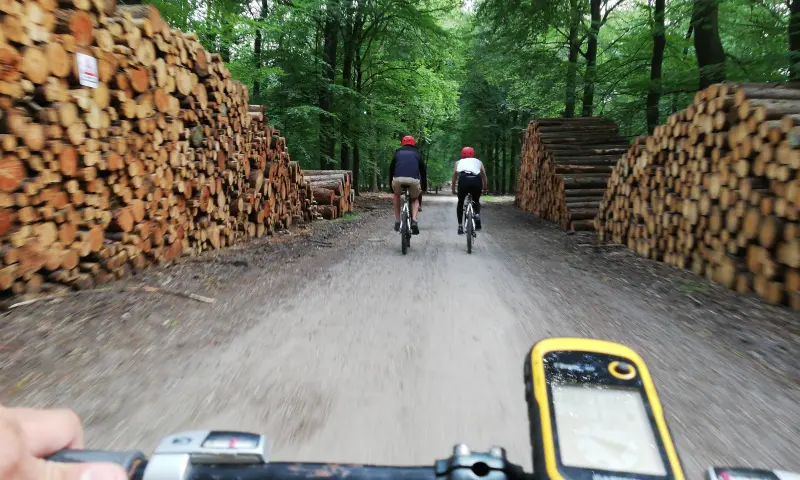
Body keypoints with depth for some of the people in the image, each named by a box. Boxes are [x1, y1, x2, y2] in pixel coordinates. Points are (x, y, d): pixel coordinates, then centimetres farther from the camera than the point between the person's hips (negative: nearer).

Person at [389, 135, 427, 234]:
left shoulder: (398, 152, 28)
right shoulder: (417, 154, 28)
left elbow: (391, 168, 28)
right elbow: (423, 170, 30)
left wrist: (390, 184, 35)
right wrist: (424, 186, 39)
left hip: (398, 178, 0)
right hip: (413, 179, 0)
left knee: (397, 195, 33)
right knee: (415, 199, 28)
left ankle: (397, 221, 26)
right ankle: (414, 220, 4)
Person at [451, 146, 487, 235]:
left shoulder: (459, 162, 30)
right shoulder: (478, 161, 31)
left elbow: (454, 175, 21)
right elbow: (484, 175, 23)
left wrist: (453, 189, 26)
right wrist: (485, 188, 30)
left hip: (464, 180, -1)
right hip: (476, 180, 1)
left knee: (460, 203, 21)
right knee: (476, 201, 28)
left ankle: (460, 226, 13)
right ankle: (477, 215, 0)